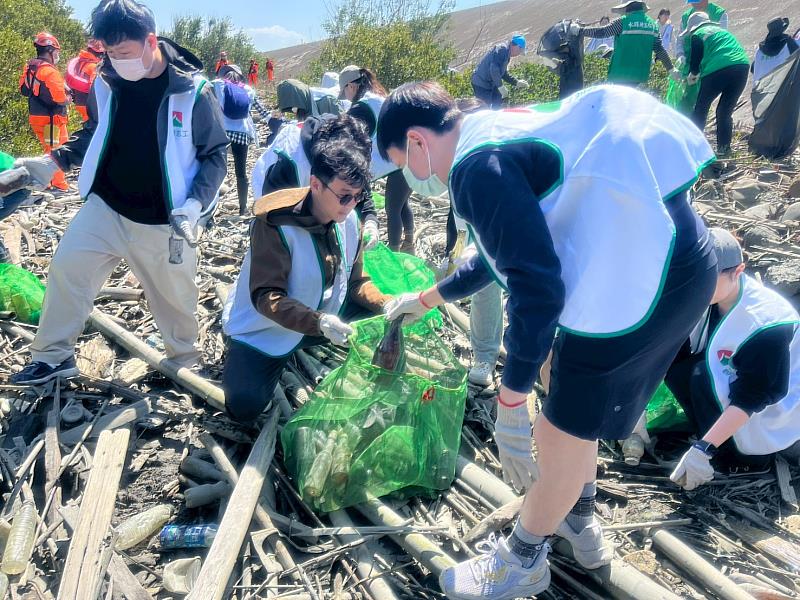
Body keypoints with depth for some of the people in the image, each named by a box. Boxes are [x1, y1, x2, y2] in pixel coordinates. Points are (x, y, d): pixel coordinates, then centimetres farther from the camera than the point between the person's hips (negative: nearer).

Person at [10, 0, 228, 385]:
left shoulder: (193, 91, -14)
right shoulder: (105, 83, -2)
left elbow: (216, 154, -8)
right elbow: (93, 134, 15)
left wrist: (196, 203, -21)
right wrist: (53, 162, 2)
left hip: (163, 222, -3)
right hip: (105, 207, 4)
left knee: (174, 296, 9)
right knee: (66, 269, 3)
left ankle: (185, 365, 33)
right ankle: (53, 356, 21)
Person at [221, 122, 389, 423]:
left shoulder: (348, 219, -8)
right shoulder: (275, 225, -27)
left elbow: (356, 280, -1)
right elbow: (265, 296, -30)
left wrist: (388, 305, -20)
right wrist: (318, 322, -44)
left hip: (326, 316, 6)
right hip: (265, 329, -6)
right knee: (245, 405, -24)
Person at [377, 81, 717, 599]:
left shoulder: (478, 165, -14)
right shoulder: (500, 135, 18)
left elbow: (535, 284, -23)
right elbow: (508, 253, 30)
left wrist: (510, 405, -16)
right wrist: (426, 300, 42)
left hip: (644, 278, -10)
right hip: (675, 255, 10)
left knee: (561, 436, 6)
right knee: (573, 418, 25)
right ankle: (578, 522, 47)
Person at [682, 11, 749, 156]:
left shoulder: (696, 35, 11)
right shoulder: (721, 30, 31)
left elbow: (695, 60, 6)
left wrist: (692, 76, 27)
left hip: (716, 70, -5)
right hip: (742, 66, 5)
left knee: (701, 108, 10)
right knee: (725, 111, 15)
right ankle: (723, 147, 12)